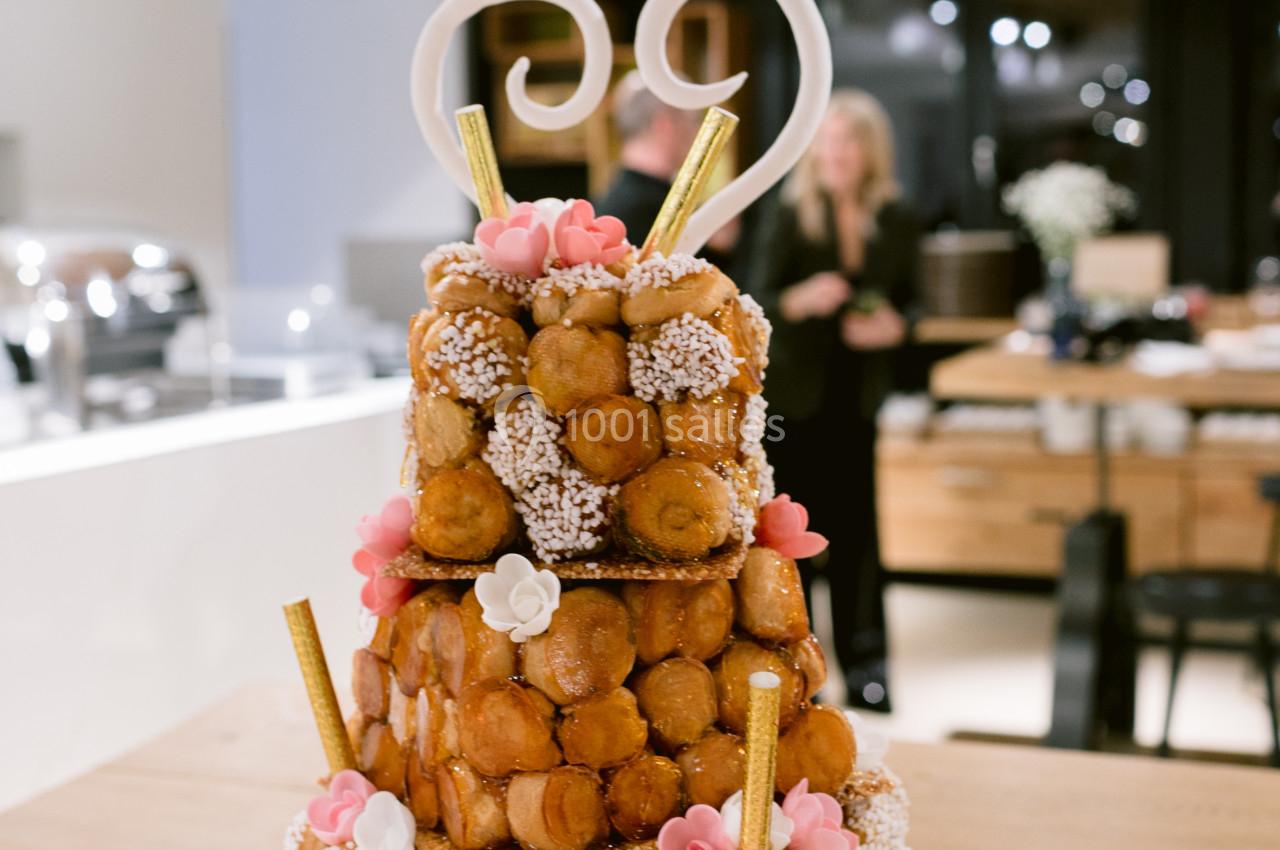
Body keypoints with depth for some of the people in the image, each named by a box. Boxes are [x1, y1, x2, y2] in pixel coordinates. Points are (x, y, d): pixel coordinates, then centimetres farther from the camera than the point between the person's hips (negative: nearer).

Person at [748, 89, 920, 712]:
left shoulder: (896, 222, 2)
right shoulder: (789, 217, -5)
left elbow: (908, 299, 10)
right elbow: (760, 303, -10)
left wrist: (893, 326, -12)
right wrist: (802, 299, -30)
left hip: (856, 394, 2)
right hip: (794, 392, -2)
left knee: (855, 523, 2)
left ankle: (863, 660, 13)